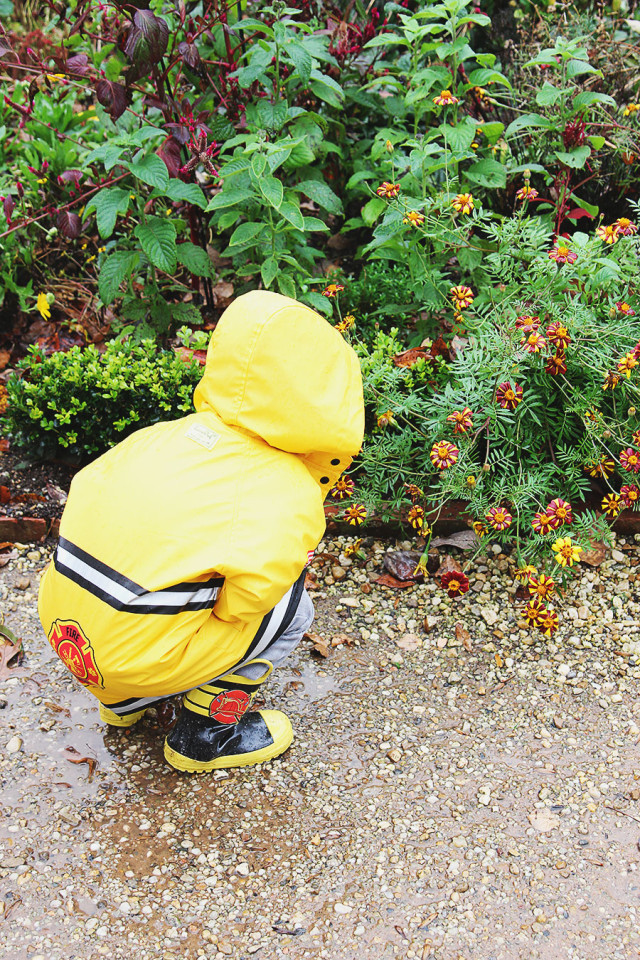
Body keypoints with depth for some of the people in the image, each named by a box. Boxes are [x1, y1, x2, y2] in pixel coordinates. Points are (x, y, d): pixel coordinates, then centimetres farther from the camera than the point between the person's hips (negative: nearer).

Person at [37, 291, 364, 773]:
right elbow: (259, 576, -28)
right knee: (291, 606, 6)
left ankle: (126, 701, 33)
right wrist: (224, 611, -2)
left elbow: (87, 487, 11)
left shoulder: (165, 434, 6)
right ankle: (205, 732, 15)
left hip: (65, 631, 7)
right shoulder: (288, 495, -14)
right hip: (134, 655, -7)